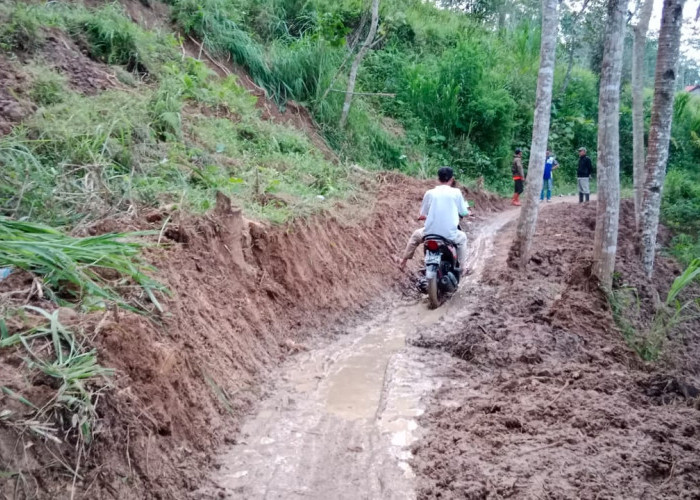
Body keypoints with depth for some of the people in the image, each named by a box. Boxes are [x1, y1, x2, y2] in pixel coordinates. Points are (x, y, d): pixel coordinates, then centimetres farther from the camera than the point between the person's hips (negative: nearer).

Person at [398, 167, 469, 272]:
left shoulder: (429, 193, 0)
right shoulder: (456, 192, -2)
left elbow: (422, 215, 6)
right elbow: (464, 213, 5)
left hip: (430, 233, 1)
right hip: (450, 235, 0)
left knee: (415, 235, 32)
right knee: (462, 237, 33)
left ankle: (403, 262, 31)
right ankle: (462, 267, 29)